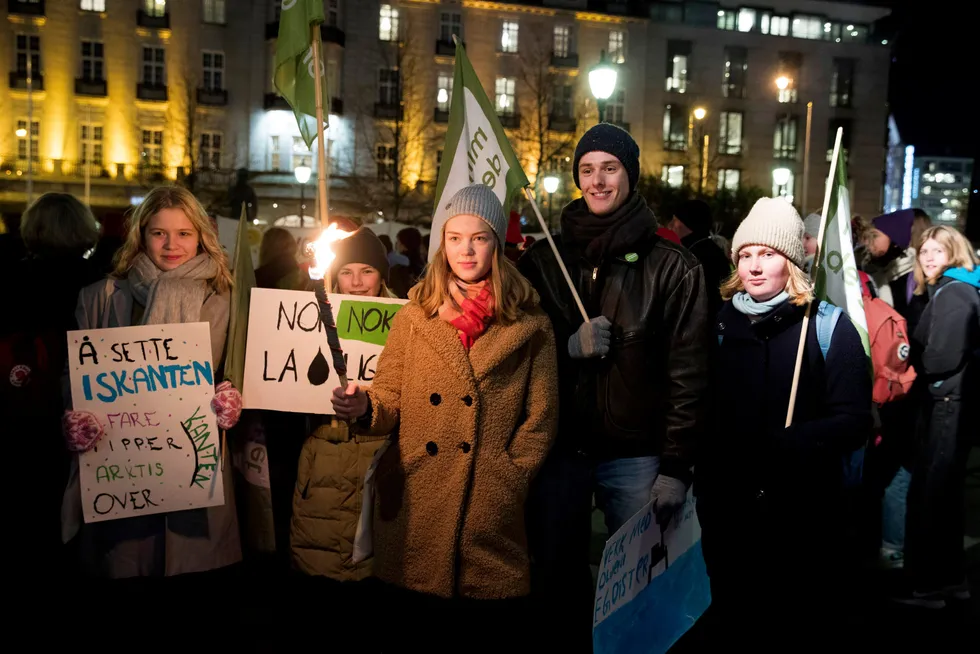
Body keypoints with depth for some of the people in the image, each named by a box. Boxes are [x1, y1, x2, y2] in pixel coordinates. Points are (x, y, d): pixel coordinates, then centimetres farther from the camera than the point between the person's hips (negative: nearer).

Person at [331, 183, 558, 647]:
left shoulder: (529, 324, 3)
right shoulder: (415, 315, 8)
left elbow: (541, 415, 4)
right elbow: (390, 395, 6)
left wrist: (510, 478, -5)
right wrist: (364, 407, -15)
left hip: (492, 514, -1)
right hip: (415, 508, 1)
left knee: (493, 627, 8)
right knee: (409, 627, 11)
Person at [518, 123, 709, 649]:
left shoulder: (671, 267, -2)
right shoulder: (543, 260, 6)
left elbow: (688, 373, -6)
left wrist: (676, 466, -11)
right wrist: (569, 345, -13)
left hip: (636, 457, -2)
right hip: (557, 450, 3)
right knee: (556, 580, 13)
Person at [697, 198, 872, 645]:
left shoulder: (827, 326, -5)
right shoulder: (720, 323, 5)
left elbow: (853, 421, -11)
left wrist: (782, 446, -24)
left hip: (804, 508, -3)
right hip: (727, 510, 3)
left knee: (808, 625, 13)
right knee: (734, 623, 18)